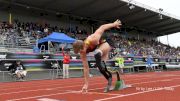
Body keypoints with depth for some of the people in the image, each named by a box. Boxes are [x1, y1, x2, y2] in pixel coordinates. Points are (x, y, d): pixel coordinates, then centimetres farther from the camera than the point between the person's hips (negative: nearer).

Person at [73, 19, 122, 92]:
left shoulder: (93, 40, -39)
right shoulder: (82, 53, -21)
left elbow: (102, 27, -24)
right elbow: (86, 68, -14)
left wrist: (114, 24, -8)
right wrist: (86, 84, -13)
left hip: (107, 42, -6)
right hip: (100, 47, 6)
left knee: (97, 53, -37)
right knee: (101, 67, -1)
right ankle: (109, 79, 18)